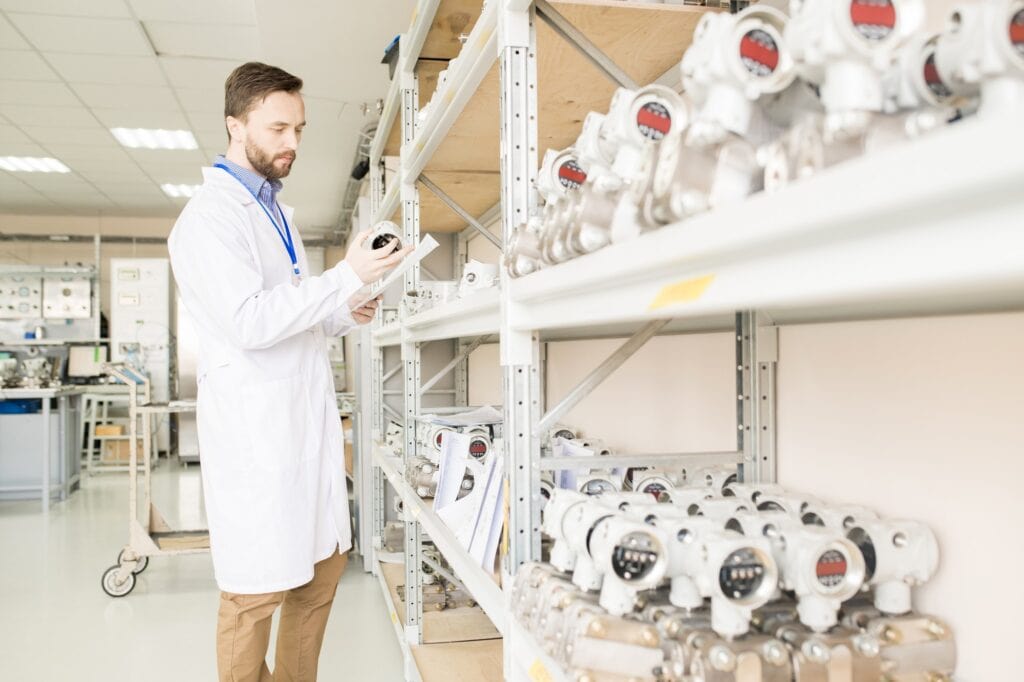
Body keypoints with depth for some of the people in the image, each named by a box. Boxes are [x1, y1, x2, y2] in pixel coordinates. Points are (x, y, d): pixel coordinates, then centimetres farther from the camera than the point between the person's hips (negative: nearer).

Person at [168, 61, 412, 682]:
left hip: (311, 418, 9)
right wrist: (346, 277, -22)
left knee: (325, 565, 15)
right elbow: (248, 321, -22)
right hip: (254, 428, -9)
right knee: (257, 591, -1)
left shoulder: (279, 213, 18)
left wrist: (343, 316, 6)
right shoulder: (210, 216, -10)